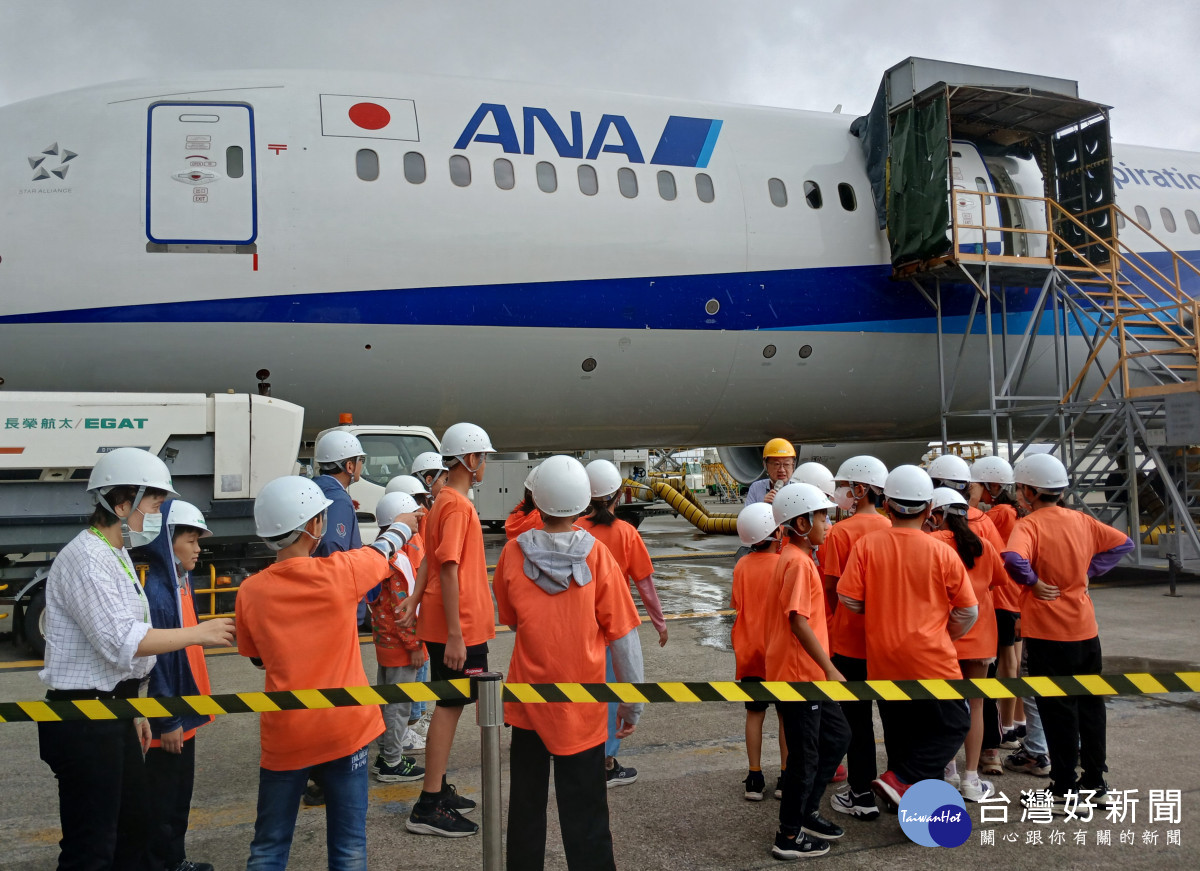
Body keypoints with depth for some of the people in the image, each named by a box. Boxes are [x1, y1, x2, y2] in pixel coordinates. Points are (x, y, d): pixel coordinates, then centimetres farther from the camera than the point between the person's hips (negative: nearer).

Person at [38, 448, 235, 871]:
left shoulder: (116, 555, 14)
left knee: (135, 822, 20)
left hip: (112, 712, 10)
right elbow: (122, 641, -25)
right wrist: (198, 633, -17)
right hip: (83, 720, -10)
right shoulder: (85, 559, -18)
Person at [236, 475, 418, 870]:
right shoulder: (339, 572, -12)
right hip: (344, 728, -2)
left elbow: (257, 656, 10)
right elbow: (384, 549, 9)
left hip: (283, 733, 2)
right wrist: (402, 524, 30)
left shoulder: (250, 592, -5)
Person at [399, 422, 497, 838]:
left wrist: (415, 598, 1)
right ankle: (429, 807, 3)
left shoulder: (444, 500, 14)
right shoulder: (457, 505, -18)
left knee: (450, 704, 17)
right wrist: (454, 635, -23)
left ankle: (439, 789, 28)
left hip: (455, 626, 10)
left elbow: (432, 559, 12)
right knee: (449, 706, -4)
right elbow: (449, 570, -23)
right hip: (458, 627, -10)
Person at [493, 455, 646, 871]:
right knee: (584, 817, 6)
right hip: (581, 710, -2)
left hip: (527, 700, 2)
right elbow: (623, 638, -9)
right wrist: (632, 704, 0)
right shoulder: (597, 556, -14)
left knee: (526, 804, 18)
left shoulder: (513, 554, -9)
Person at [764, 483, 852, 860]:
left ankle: (806, 812, 29)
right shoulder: (798, 562, -18)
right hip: (798, 673, -10)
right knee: (805, 755, 1)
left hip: (810, 673, 10)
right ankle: (789, 837, 14)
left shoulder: (797, 558, 12)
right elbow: (799, 622, -24)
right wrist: (831, 669, -23)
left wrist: (826, 668, 20)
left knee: (837, 736, 18)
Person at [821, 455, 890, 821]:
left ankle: (862, 795, 13)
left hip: (849, 639, -5)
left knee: (856, 717, 5)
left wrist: (835, 620, 2)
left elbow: (832, 587, -13)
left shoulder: (840, 532, -15)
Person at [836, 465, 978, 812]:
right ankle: (899, 779, -6)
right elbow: (968, 611, -1)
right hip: (930, 659, -3)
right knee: (953, 725, 10)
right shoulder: (942, 553, -8)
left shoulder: (866, 545, -6)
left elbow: (848, 598, -6)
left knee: (900, 732, 17)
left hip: (883, 659, 3)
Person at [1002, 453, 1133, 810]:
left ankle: (1065, 790, 12)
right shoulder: (1081, 520, 4)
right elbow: (1122, 543, 13)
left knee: (1058, 710, 4)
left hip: (1047, 633, -6)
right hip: (1085, 629, 6)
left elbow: (1013, 558, -35)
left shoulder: (1028, 525, -16)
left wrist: (1032, 582, -18)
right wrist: (1089, 570, 8)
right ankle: (1096, 782, 27)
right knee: (1090, 706, 17)